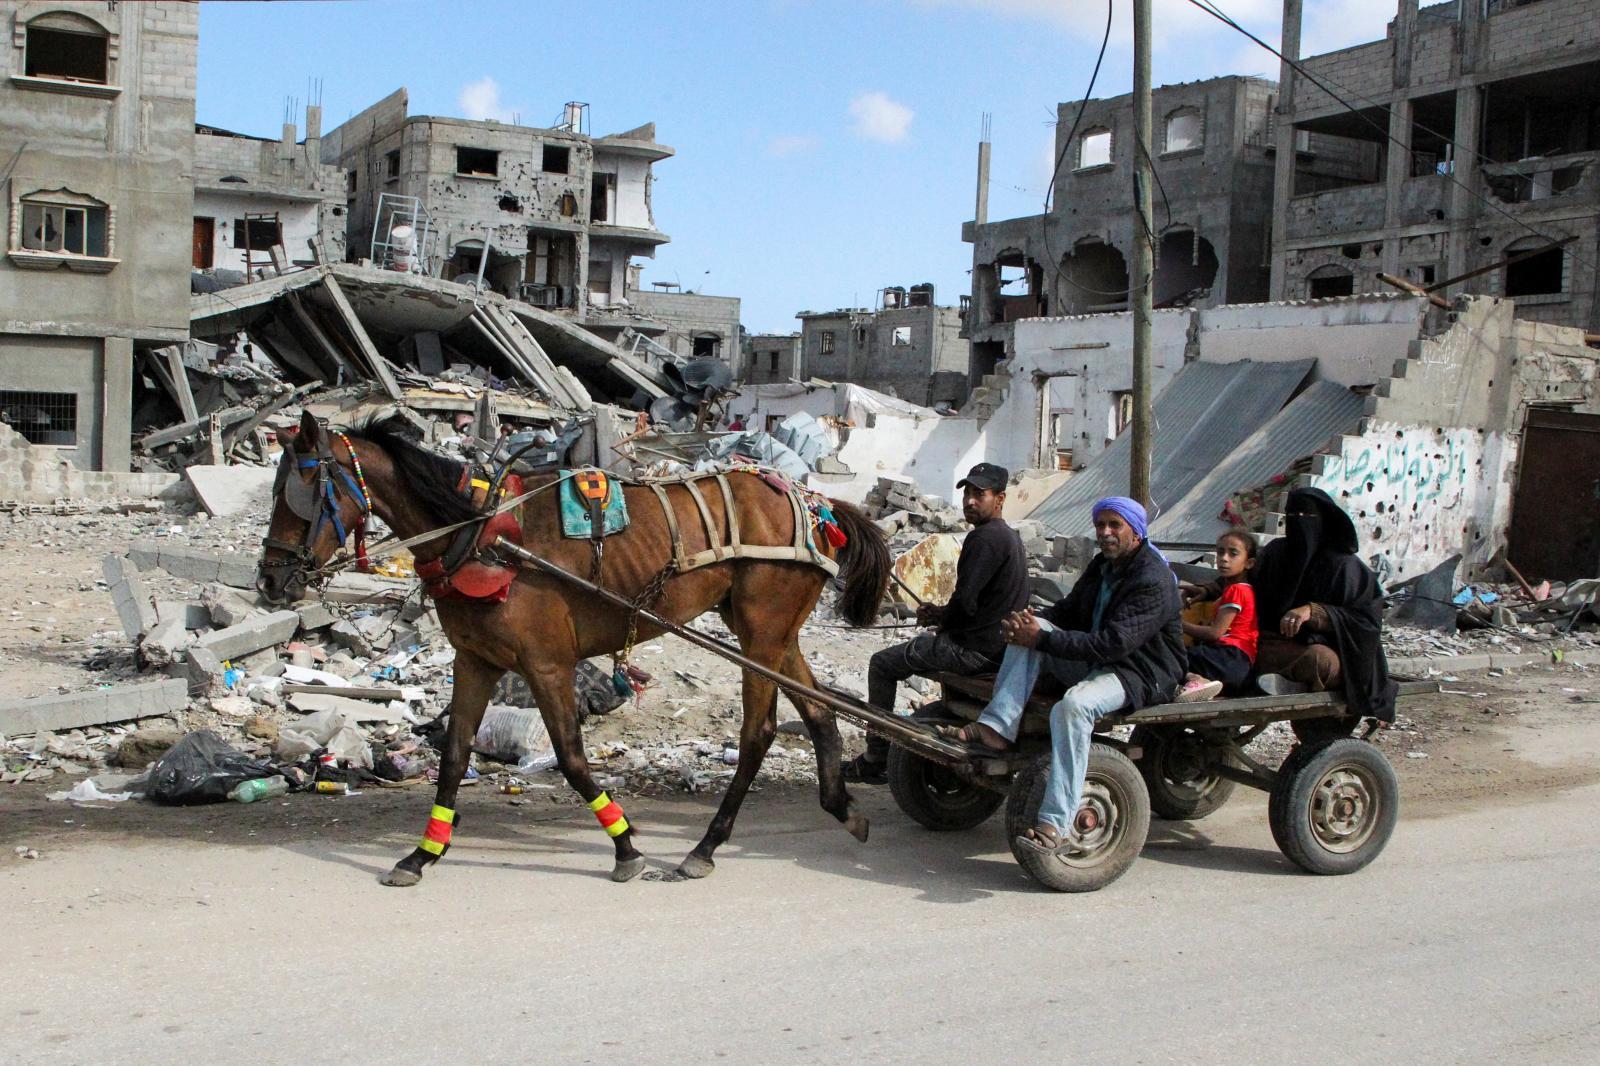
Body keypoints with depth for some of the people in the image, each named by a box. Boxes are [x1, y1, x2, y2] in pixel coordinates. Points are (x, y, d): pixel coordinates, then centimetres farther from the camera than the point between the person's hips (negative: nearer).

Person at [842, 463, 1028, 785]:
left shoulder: (984, 538, -18)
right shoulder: (1009, 536, 15)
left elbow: (965, 604, -23)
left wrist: (940, 617, -2)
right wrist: (941, 614, 11)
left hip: (976, 649, -10)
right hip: (1001, 645, 10)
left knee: (883, 664, 0)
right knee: (924, 643, 34)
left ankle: (876, 760, 5)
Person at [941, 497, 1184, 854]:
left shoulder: (1153, 582, -17)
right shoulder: (1102, 566, 13)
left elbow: (1113, 643, -27)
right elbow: (1068, 611, 16)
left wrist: (1042, 639, -27)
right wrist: (1032, 622, -9)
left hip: (1143, 674, -9)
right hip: (1097, 660, 9)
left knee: (1072, 706, -37)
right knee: (1030, 630, -11)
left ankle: (1057, 826, -39)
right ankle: (996, 726, -25)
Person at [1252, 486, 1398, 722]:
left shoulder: (1344, 565, -4)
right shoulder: (1275, 553, 9)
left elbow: (1363, 617, -9)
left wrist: (1313, 612, -21)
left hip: (1332, 651, -5)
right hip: (1281, 645, 5)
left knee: (1319, 658, -41)